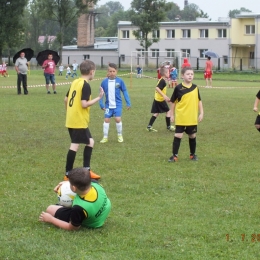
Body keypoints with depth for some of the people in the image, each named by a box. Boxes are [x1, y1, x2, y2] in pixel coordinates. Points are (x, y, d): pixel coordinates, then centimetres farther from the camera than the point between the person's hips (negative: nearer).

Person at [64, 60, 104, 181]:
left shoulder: (75, 82, 11)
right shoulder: (86, 85, -15)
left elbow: (66, 99, 15)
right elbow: (84, 104, -21)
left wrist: (70, 112, 26)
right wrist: (99, 97, -14)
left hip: (71, 120, 10)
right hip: (79, 121, -10)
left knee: (90, 142, 16)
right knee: (75, 145, -6)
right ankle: (68, 174, -4)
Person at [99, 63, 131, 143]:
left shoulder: (120, 81, -8)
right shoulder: (104, 82, -6)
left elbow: (125, 92, 0)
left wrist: (128, 103, 0)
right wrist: (101, 104, -2)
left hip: (117, 105, -2)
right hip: (108, 105, 2)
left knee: (118, 119, -9)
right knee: (106, 120, 3)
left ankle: (119, 135, 13)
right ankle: (105, 137, 15)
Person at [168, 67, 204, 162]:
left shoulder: (195, 87, 2)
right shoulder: (178, 88, -7)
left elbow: (199, 101, 10)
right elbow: (173, 102, 1)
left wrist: (201, 113, 5)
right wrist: (172, 115, 2)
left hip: (192, 118, 3)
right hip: (180, 118, -3)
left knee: (192, 136, 13)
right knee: (178, 136, -4)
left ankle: (193, 154, 28)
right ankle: (174, 155, 2)